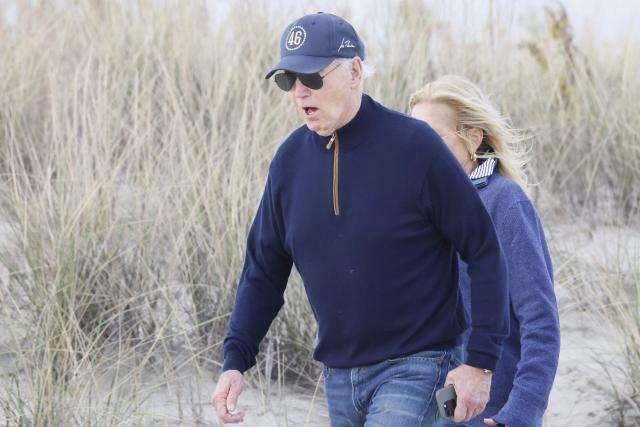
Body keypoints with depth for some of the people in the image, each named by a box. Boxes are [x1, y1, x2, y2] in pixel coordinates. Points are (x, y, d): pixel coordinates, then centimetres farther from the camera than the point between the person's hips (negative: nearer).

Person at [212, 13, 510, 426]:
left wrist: (481, 362, -14)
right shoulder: (290, 160, 2)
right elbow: (264, 270, 10)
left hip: (414, 368, -6)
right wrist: (235, 360, -3)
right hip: (340, 374, 6)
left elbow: (485, 253, -10)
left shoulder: (415, 146, -14)